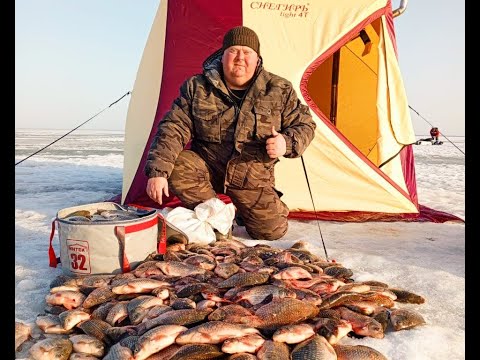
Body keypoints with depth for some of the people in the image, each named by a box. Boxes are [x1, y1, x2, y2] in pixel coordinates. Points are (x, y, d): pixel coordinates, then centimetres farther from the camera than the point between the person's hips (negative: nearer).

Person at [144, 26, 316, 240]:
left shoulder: (279, 91, -5)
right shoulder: (197, 88, -7)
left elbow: (304, 125, 3)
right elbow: (173, 128, -12)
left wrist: (287, 143, -21)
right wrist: (157, 171, -25)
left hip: (252, 177, 0)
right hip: (207, 167, 0)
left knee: (272, 230, -13)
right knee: (175, 168, -30)